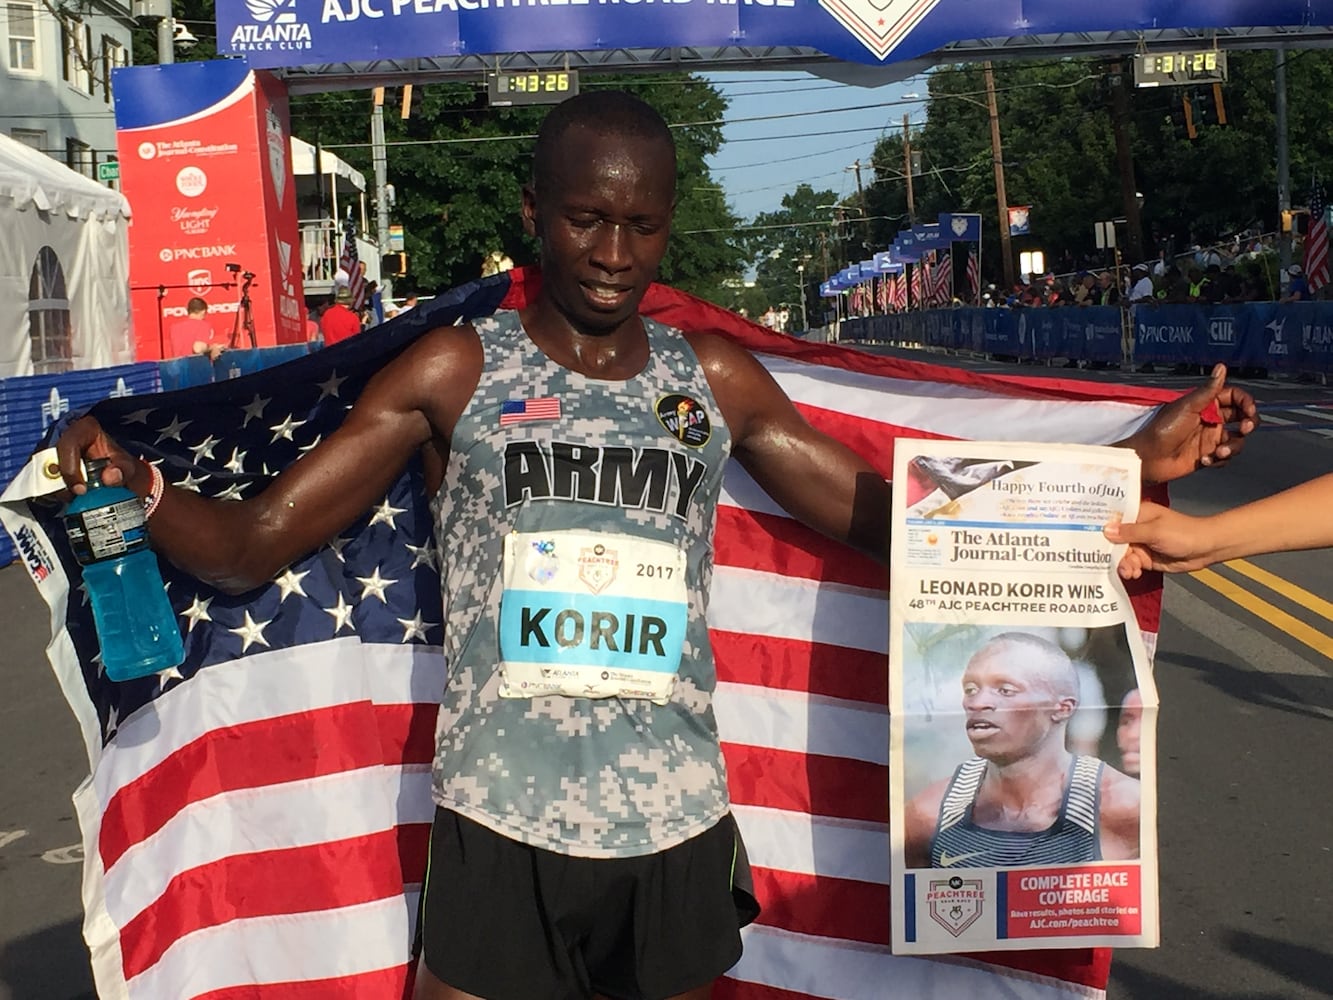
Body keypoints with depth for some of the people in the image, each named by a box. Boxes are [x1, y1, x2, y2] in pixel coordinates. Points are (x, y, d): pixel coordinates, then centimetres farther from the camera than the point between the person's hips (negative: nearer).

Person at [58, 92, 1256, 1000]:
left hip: (677, 832, 3)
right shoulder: (453, 373, -3)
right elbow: (252, 545, -4)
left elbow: (890, 520, 7)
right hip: (501, 833, -2)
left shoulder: (716, 380, 5)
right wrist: (133, 484, -25)